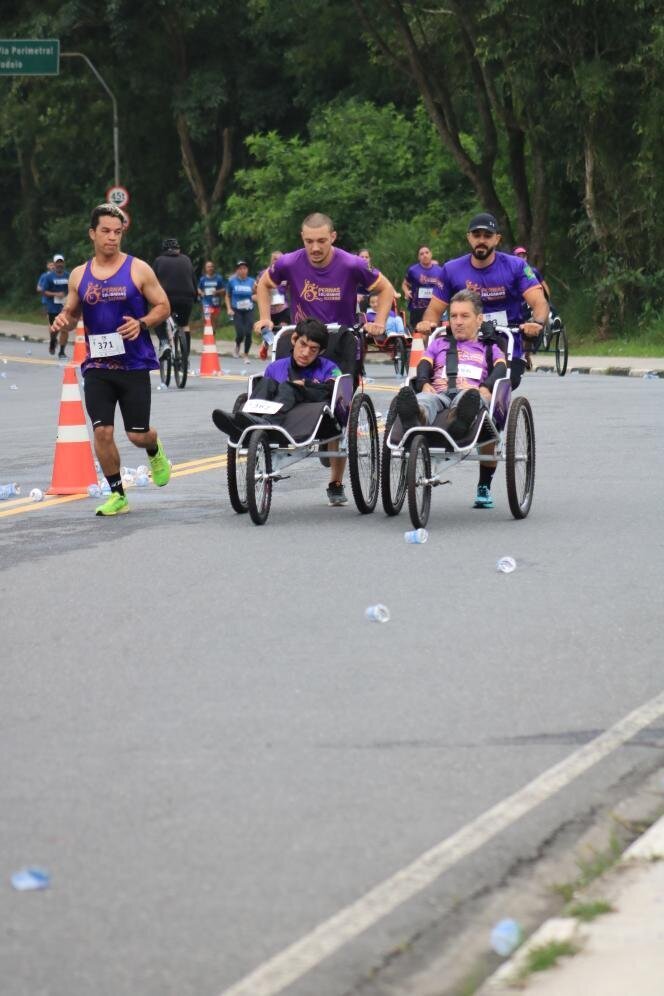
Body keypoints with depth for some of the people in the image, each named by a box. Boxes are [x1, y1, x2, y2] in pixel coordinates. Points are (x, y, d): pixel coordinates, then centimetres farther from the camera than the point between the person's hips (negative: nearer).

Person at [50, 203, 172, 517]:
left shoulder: (138, 270, -2)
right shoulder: (79, 275, 7)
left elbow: (163, 306, 2)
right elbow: (71, 313, 17)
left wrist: (141, 323, -17)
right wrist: (63, 320, -7)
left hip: (134, 364, -2)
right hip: (97, 367, 2)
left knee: (138, 435, 0)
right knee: (102, 432, -6)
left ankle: (155, 451, 37)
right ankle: (117, 495, 8)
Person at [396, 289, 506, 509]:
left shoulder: (490, 349, 33)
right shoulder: (438, 345, 39)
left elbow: (500, 369, 9)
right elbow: (423, 367, 18)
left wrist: (485, 388, -16)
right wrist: (425, 385, -9)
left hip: (472, 394, -1)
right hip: (438, 394, 1)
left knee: (470, 397, -43)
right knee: (421, 401, -41)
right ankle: (413, 420, -81)